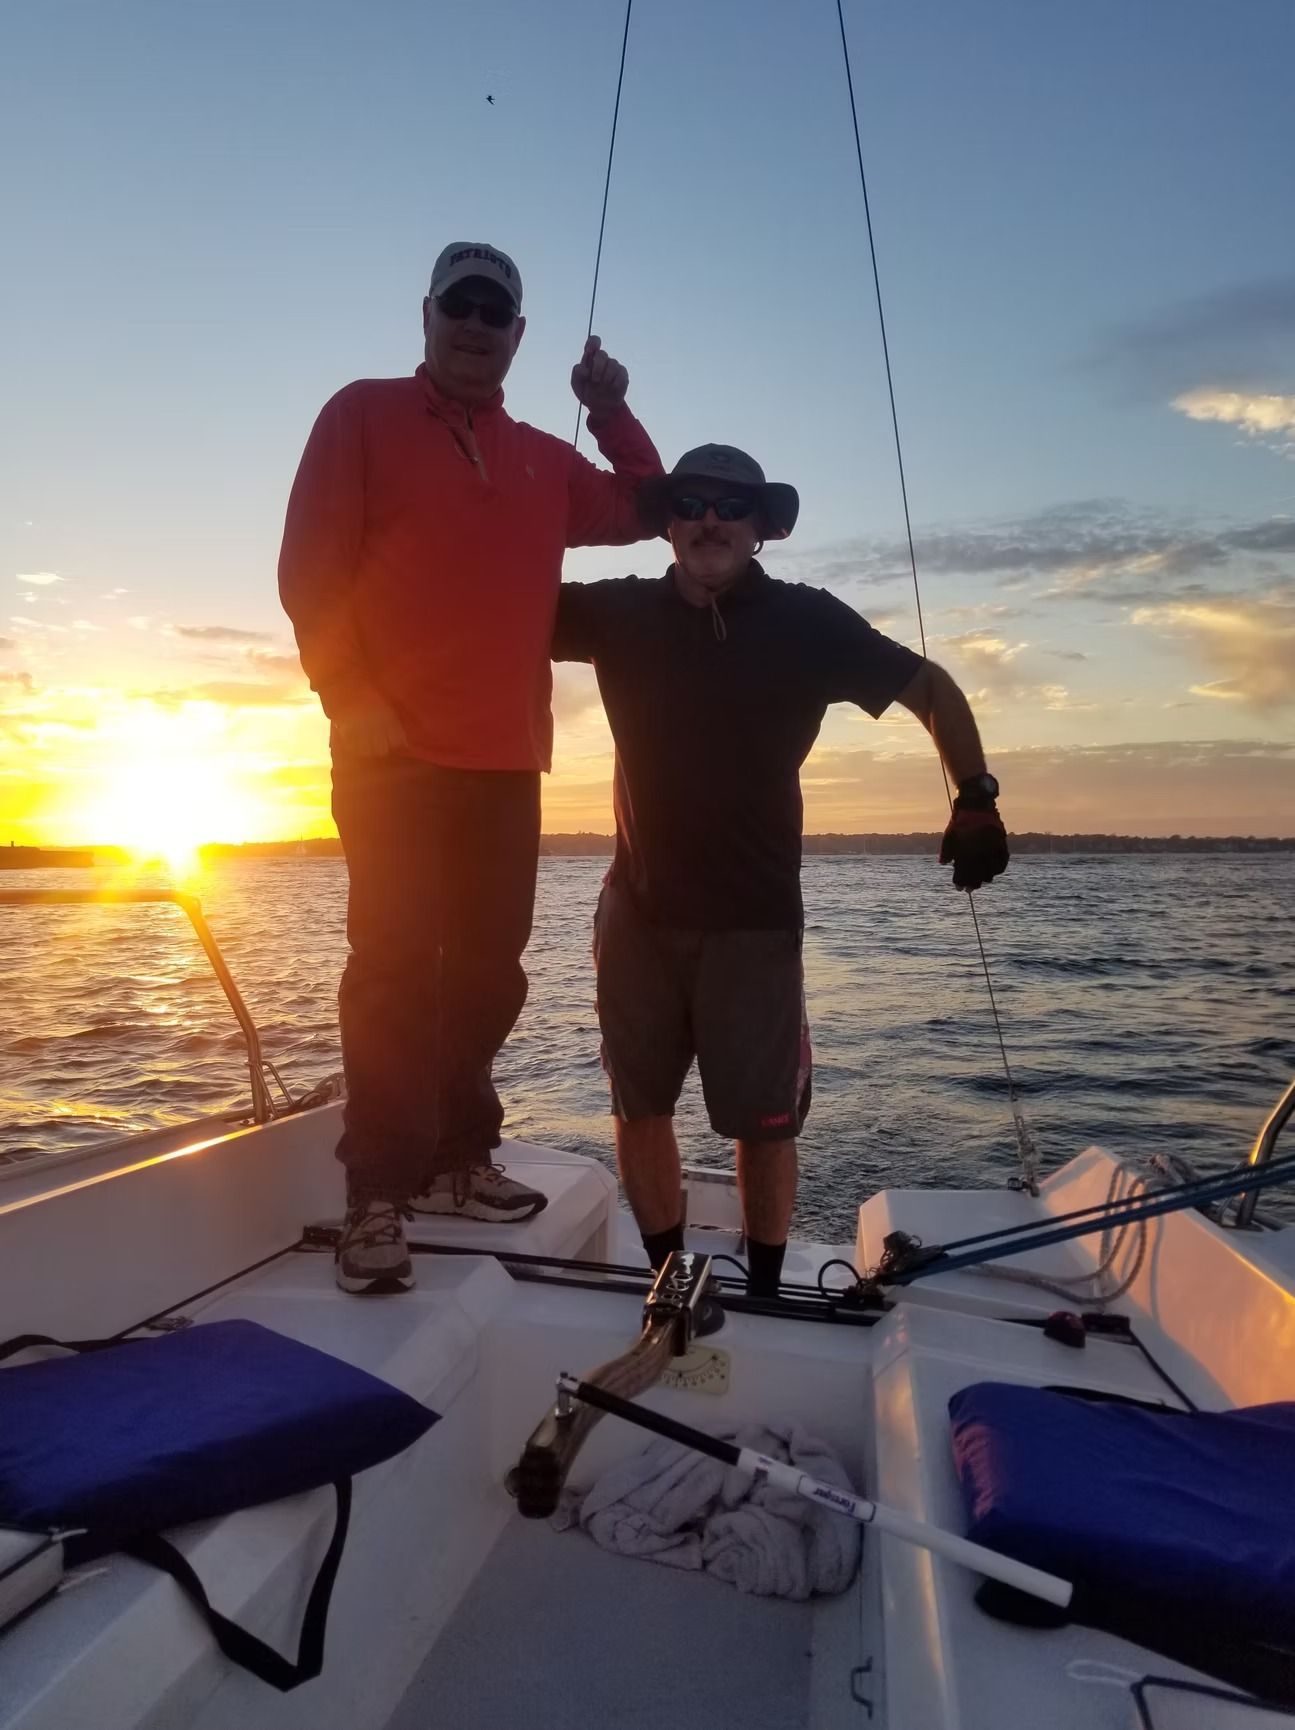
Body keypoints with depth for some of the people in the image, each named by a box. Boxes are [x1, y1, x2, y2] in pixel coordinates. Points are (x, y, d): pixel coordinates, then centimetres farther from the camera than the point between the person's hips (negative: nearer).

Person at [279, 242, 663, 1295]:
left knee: (488, 965, 7)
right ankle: (378, 1198, -3)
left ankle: (456, 1159, 19)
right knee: (396, 963, -9)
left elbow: (646, 512, 23)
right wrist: (350, 695, -14)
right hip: (394, 751, -5)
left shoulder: (542, 459, 20)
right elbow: (309, 565, -3)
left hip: (507, 757, 5)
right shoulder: (364, 416, 6)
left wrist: (612, 412, 13)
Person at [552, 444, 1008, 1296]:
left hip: (755, 920, -2)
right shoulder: (620, 612, 2)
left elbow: (929, 686, 4)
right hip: (638, 911, 3)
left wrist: (977, 797, -3)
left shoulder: (807, 621, -3)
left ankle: (765, 1291, 22)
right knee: (641, 1106, 8)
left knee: (764, 1121, 2)